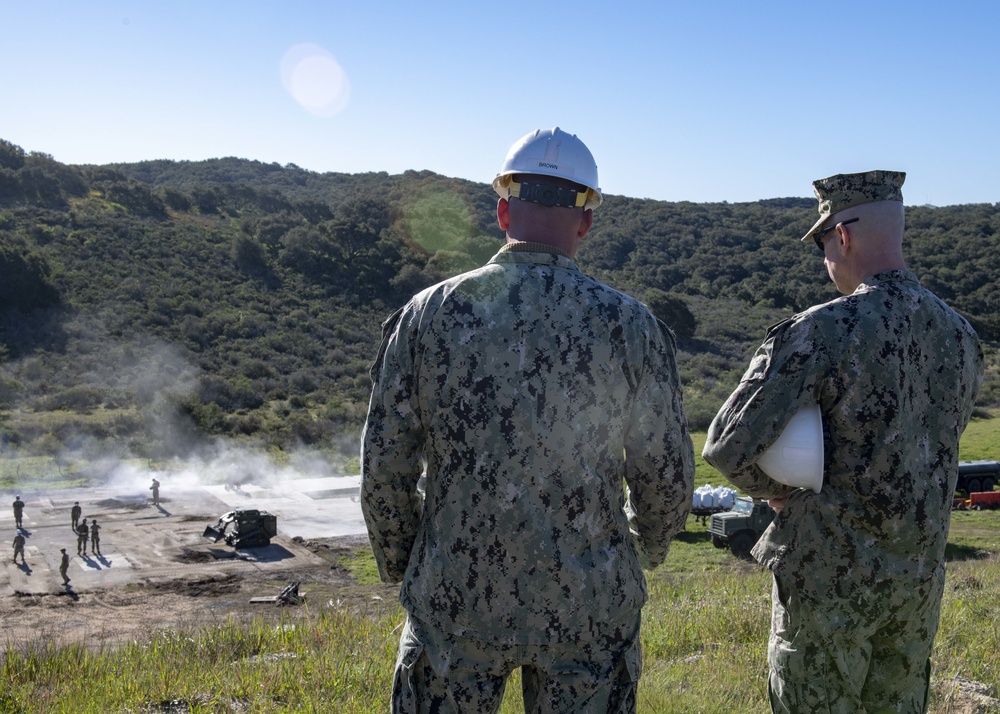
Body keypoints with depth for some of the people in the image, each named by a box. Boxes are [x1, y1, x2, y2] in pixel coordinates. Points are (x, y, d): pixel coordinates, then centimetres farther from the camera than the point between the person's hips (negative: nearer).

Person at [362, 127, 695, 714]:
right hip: (588, 607, 0)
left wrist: (400, 570, 13)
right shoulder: (631, 327, -9)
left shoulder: (427, 315, -8)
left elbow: (384, 471, -3)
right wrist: (648, 548, 21)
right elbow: (667, 478, 0)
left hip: (454, 599, 1)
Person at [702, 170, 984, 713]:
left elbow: (730, 446, -24)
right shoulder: (959, 333, 1)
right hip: (920, 574, 6)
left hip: (829, 576, -6)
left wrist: (777, 490, -2)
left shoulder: (822, 332, -21)